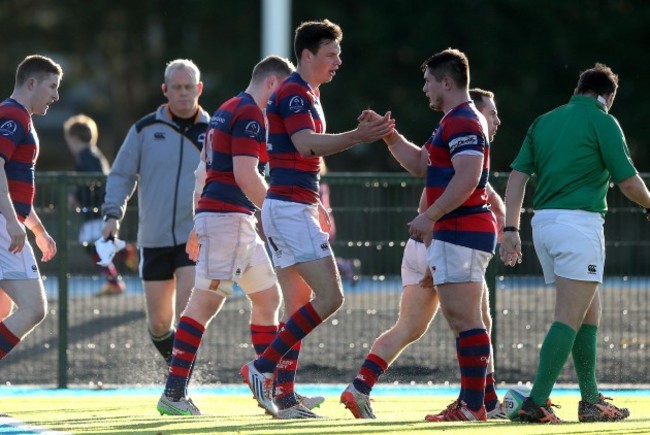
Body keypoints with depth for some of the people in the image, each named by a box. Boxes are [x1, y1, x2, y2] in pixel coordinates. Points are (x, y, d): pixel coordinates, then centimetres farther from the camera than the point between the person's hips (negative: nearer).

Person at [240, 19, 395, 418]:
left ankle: (284, 394, 7)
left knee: (298, 307, 9)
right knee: (330, 296, -14)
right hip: (290, 208, -10)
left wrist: (316, 206, 26)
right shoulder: (294, 93, -12)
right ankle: (263, 367, -12)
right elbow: (306, 144, -28)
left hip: (293, 208, 10)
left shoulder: (307, 94, 20)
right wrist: (358, 136, -36)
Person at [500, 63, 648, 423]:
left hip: (543, 222, 7)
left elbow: (518, 175, 9)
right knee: (569, 319, -9)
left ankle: (591, 400, 17)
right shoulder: (602, 122, -2)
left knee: (589, 313, 17)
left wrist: (511, 230, 8)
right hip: (579, 223, -7)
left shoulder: (544, 121, 16)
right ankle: (536, 403, -18)